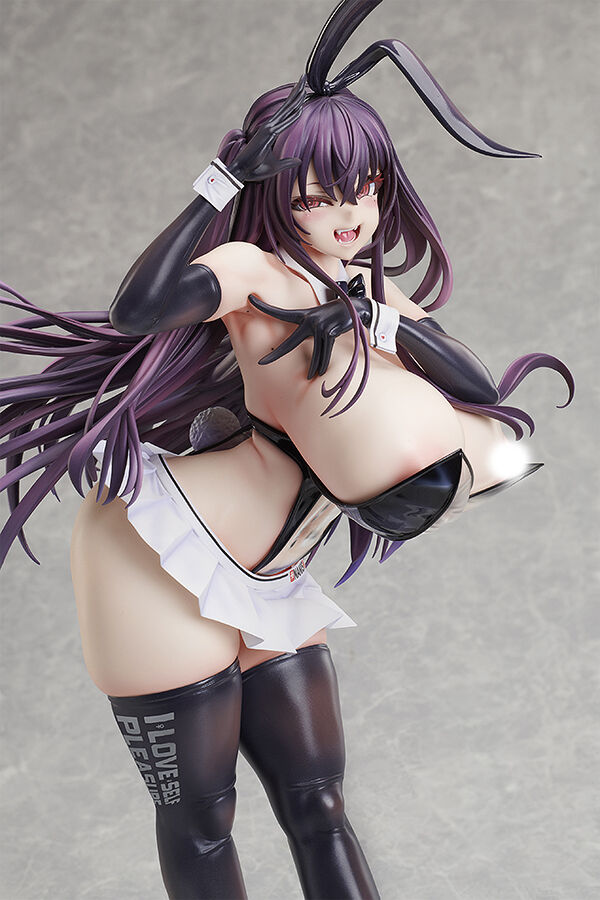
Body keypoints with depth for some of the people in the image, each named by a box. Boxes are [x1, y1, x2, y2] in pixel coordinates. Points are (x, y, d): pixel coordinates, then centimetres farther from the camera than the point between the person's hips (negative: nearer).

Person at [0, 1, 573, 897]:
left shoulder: (374, 293, 10)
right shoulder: (256, 272, -12)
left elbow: (487, 402, -1)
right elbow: (141, 309, -33)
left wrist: (385, 322, -12)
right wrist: (221, 182, -26)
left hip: (259, 590, 7)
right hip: (156, 554, -7)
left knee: (318, 807, 9)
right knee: (199, 823, 2)